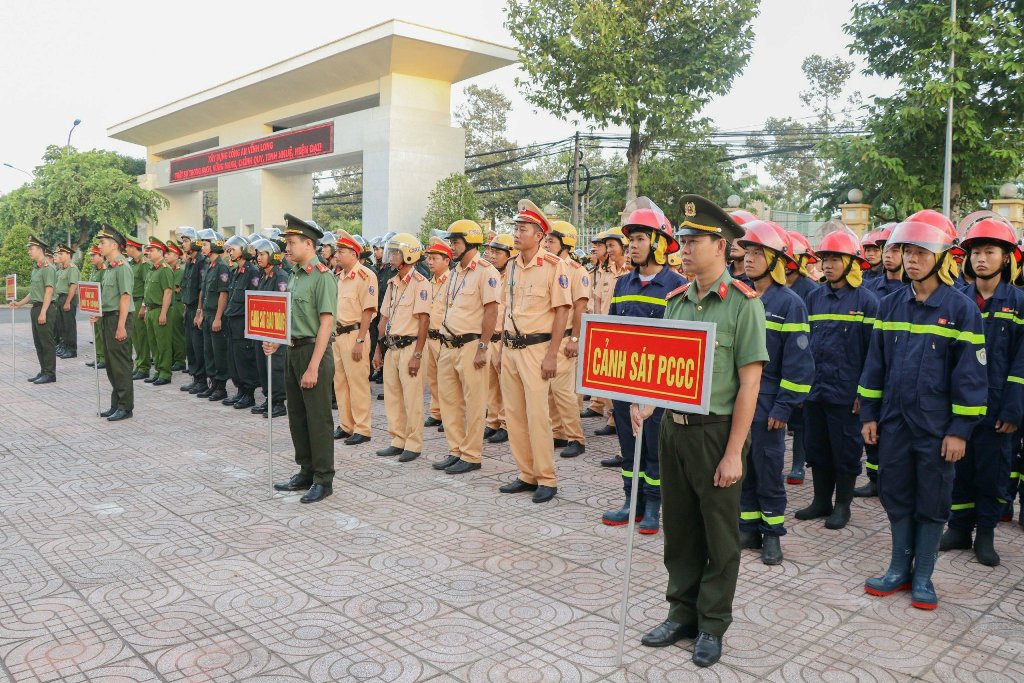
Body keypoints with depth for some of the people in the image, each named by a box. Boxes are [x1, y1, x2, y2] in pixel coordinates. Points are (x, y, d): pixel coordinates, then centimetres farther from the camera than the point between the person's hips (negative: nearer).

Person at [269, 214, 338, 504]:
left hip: (313, 352, -9)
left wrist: (313, 367, -22)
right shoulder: (294, 276, 13)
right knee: (297, 417, 15)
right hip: (292, 351, 9)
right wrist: (275, 343, 3)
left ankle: (323, 480, 9)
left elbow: (326, 323, -18)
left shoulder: (322, 276, -14)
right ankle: (306, 472, 27)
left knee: (318, 419, -1)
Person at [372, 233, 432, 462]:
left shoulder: (419, 283, -10)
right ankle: (398, 441, 22)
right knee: (392, 397, 12)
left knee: (412, 399, -2)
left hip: (409, 346, -8)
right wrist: (378, 350, 16)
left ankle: (413, 445, 8)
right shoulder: (392, 283, 14)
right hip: (391, 347, 8)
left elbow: (423, 321, -14)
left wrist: (417, 355, -18)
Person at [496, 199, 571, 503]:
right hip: (511, 347, 7)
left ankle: (546, 479, 5)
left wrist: (552, 354, -15)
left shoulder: (553, 265, -9)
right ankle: (526, 475, 19)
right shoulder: (513, 266, 12)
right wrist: (502, 350, 16)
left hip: (535, 347, -7)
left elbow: (562, 310, -11)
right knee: (513, 414, 9)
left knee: (537, 414, -7)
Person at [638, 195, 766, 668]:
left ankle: (712, 624, 25)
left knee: (719, 537, 9)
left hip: (716, 433, -6)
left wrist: (733, 453, -16)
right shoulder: (676, 300, 7)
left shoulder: (742, 302, -12)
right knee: (679, 530, 16)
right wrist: (646, 403, -5)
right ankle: (682, 612, 32)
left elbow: (749, 382, -14)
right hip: (673, 428, 6)